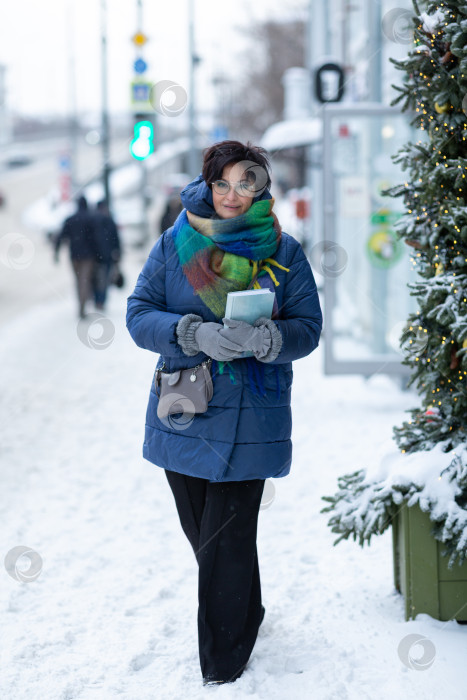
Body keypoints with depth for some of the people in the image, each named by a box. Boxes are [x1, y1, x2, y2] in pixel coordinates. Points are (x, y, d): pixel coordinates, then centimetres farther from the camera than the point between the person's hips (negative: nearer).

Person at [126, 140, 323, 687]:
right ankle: (243, 614, 40)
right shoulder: (174, 245, 3)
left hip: (251, 421, -3)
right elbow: (139, 314, -1)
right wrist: (193, 334, -20)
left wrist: (263, 338, -22)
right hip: (182, 415, 3)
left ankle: (223, 665, 8)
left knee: (227, 542, -5)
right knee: (201, 533, 14)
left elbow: (308, 327, 0)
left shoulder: (283, 253, 1)